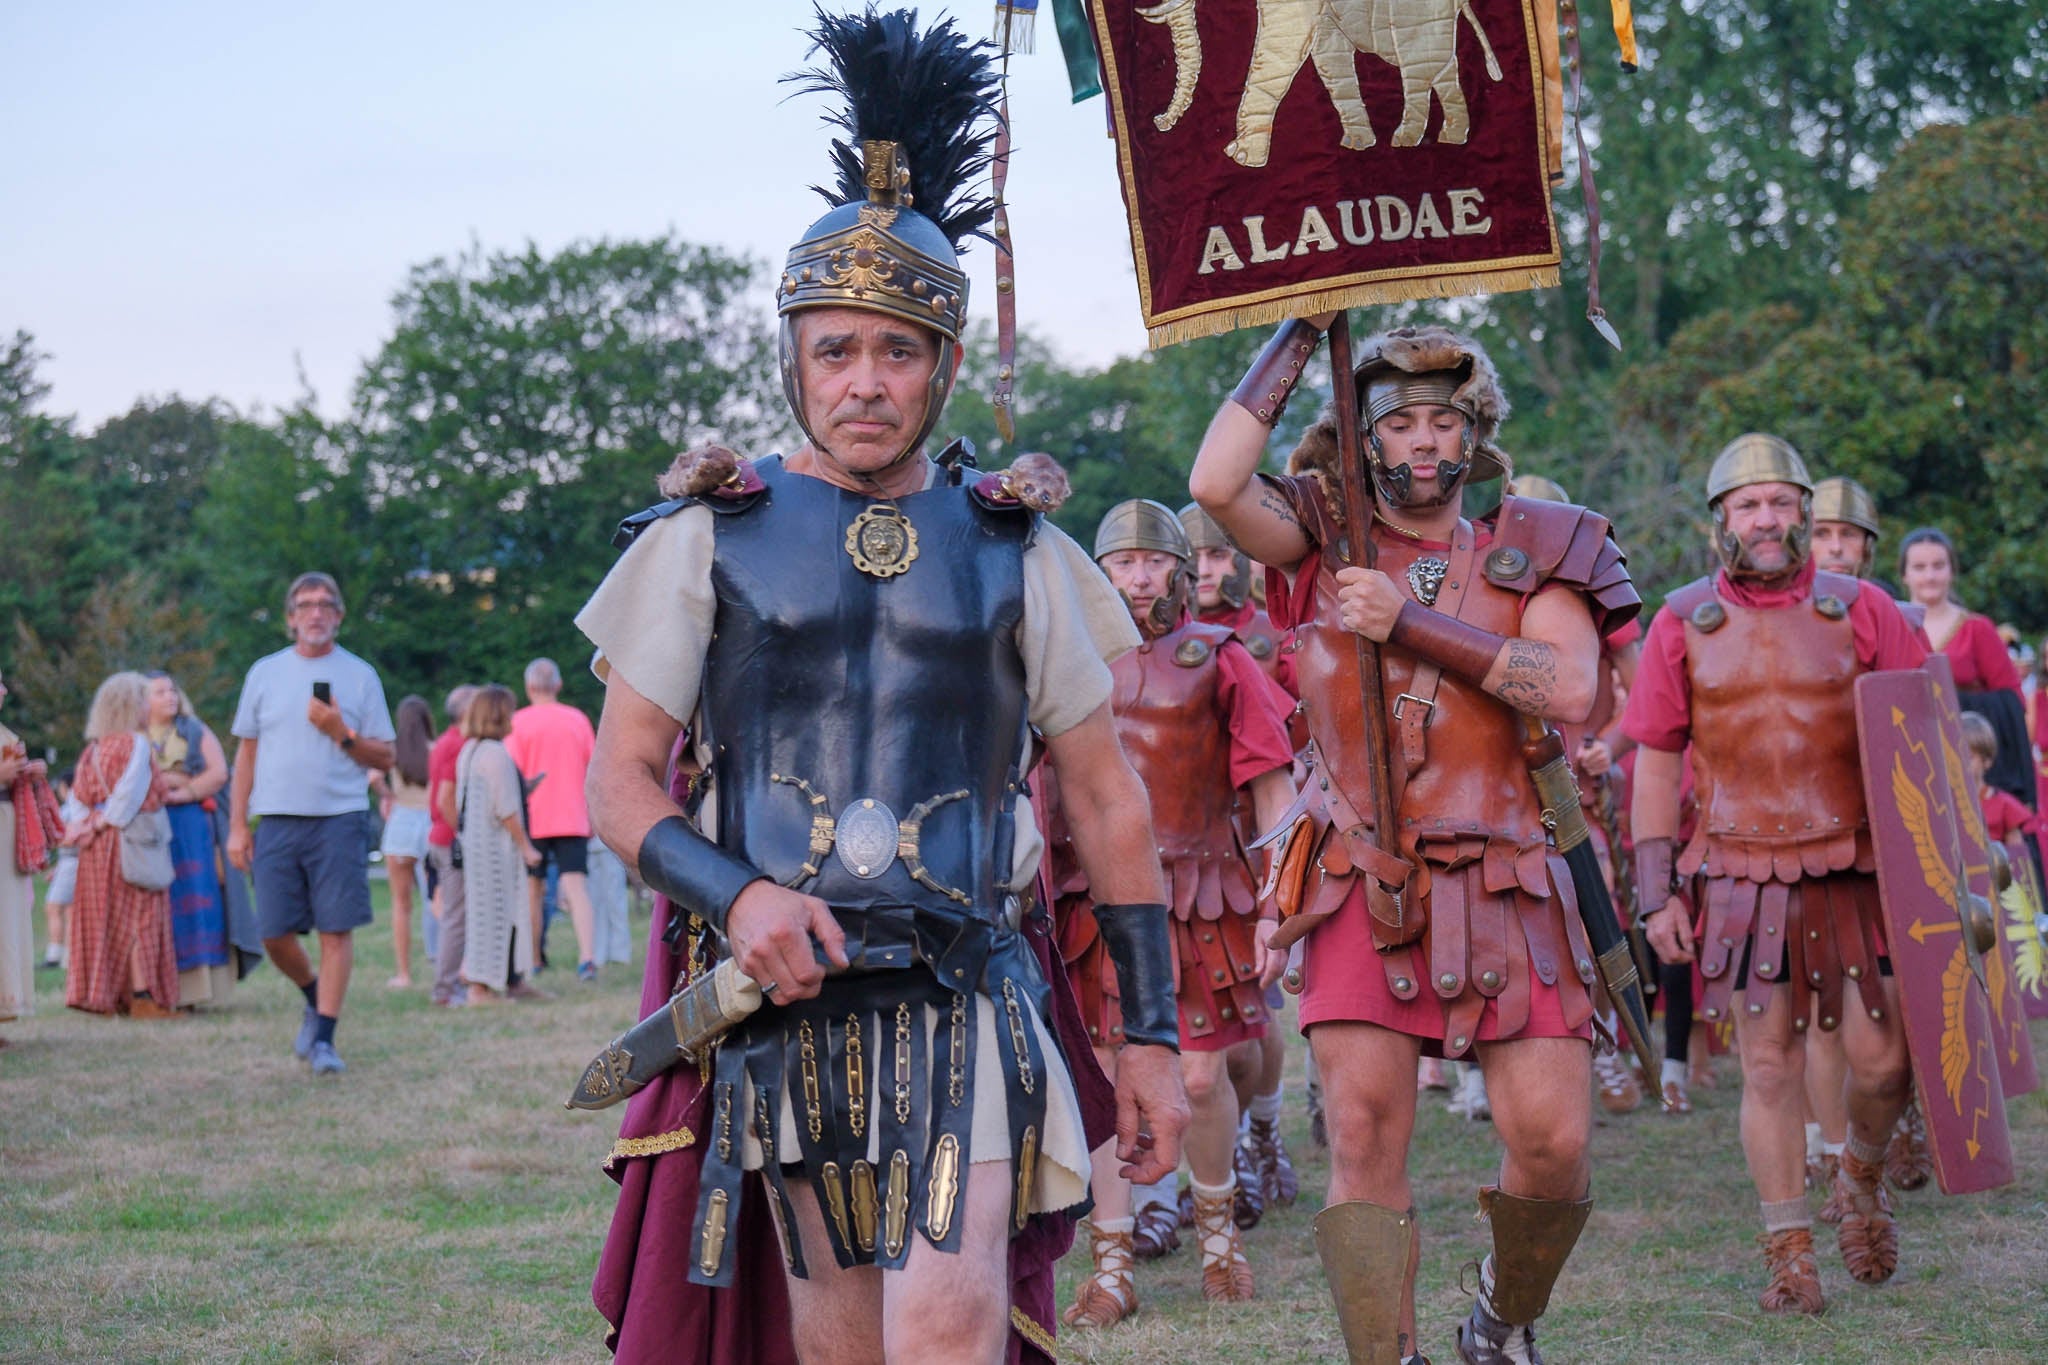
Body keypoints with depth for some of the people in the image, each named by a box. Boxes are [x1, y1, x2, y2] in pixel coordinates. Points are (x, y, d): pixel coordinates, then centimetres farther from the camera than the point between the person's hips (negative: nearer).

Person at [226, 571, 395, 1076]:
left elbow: (384, 757, 7)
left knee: (336, 929, -7)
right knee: (275, 934, -1)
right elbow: (246, 754, 13)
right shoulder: (265, 673, 12)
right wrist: (237, 826, 7)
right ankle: (316, 998, 27)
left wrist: (342, 733, -11)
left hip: (340, 817, -2)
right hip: (277, 821, 2)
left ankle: (323, 1038, -1)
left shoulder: (360, 675, 7)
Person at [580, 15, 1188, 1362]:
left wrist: (1153, 1035, 8)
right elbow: (620, 782, 4)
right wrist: (736, 895, -15)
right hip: (786, 997, 1)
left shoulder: (1014, 546, 8)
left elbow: (1110, 797, 12)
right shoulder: (710, 533, 5)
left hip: (970, 995, 0)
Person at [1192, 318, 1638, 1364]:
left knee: (1551, 1139, -5)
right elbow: (1215, 483, -9)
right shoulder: (1326, 542, 10)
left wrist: (1411, 620, -14)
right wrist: (1299, 335, -3)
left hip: (1499, 884, 1)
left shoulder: (1530, 554, 9)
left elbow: (1569, 691, -9)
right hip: (1359, 885, 0)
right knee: (1365, 1134, -9)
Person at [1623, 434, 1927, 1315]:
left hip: (1855, 869, 0)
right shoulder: (1683, 624, 3)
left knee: (1880, 1059, -2)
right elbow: (1655, 760, 5)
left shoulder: (1860, 611, 2)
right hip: (1743, 879, 0)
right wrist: (1656, 893, 1)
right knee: (1769, 1065, 2)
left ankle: (1863, 1178, 29)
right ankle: (1789, 1253, 12)